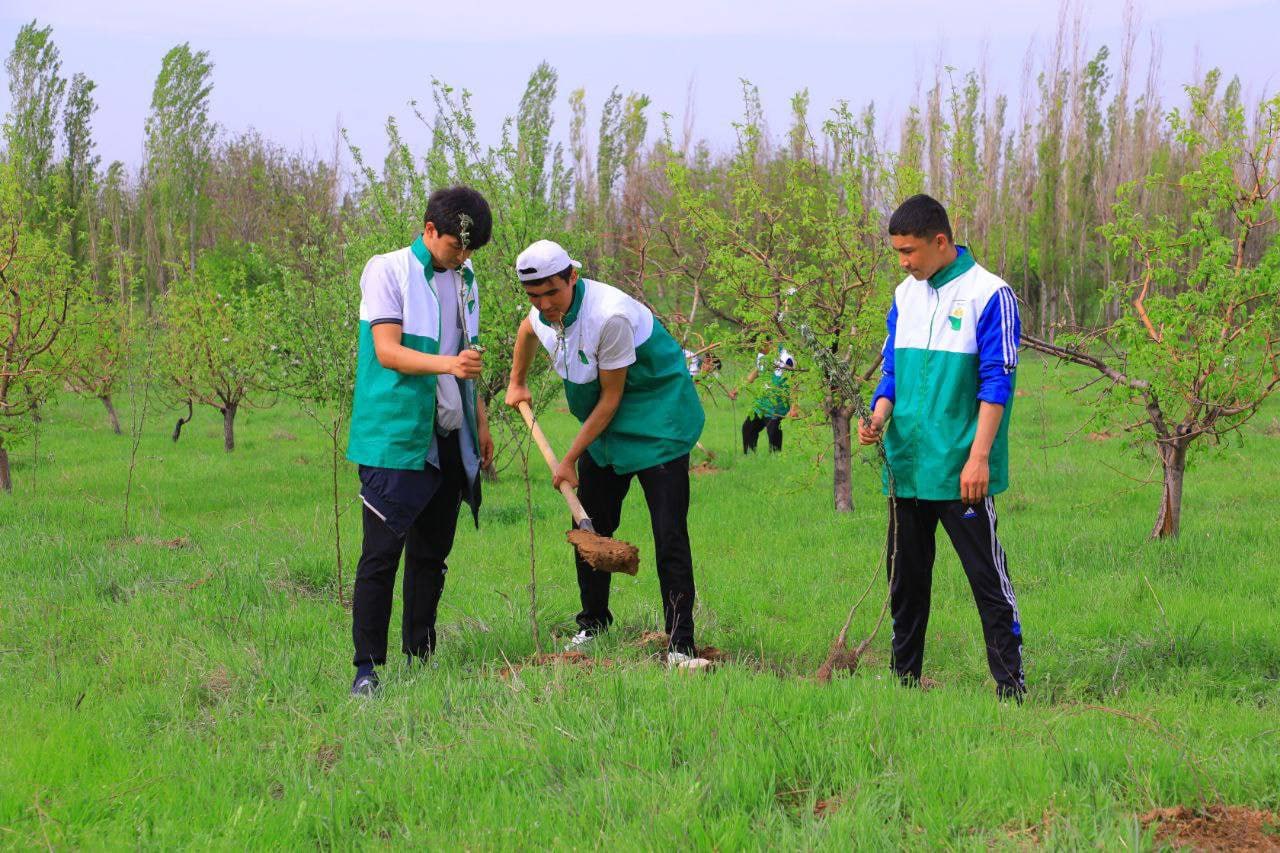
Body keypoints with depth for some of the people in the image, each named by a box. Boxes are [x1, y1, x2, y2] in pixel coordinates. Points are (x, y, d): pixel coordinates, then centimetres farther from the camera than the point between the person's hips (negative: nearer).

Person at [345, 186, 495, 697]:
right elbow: (386, 350, -16)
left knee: (433, 554, 11)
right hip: (395, 438, -7)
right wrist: (448, 363, -30)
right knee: (382, 552, -8)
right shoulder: (388, 271, -7)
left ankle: (420, 656, 19)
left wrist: (480, 421, 22)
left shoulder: (463, 277, 14)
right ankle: (366, 665, -6)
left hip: (449, 438, 7)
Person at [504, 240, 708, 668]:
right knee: (589, 528, 10)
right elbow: (528, 328, 24)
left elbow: (610, 399, -22)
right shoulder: (544, 314, -6)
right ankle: (592, 624, 28)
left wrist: (570, 460, -14)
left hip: (657, 423, -8)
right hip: (604, 429, 8)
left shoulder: (610, 315, -30)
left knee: (669, 536, -14)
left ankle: (680, 645, -13)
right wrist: (517, 383, 32)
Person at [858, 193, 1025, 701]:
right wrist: (879, 416, -3)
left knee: (987, 576, -4)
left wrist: (979, 456, -17)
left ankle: (1009, 681, 0)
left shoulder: (988, 294, -8)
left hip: (960, 469, -7)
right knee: (906, 576, 12)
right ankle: (905, 677, 22)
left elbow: (997, 383, -11)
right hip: (906, 463, 7)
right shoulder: (905, 296, 12)